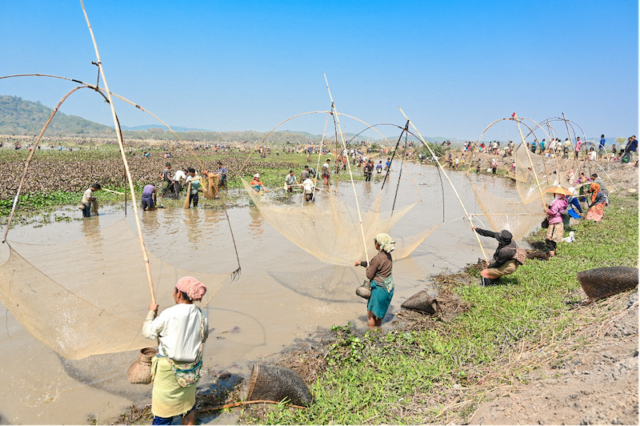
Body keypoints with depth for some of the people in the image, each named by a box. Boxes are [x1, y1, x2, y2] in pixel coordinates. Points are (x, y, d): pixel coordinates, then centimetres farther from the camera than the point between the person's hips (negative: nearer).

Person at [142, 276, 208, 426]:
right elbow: (203, 337, 5)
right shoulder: (201, 316, -8)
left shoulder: (169, 314, -22)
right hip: (191, 369, 5)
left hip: (168, 369, -5)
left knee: (163, 406, 13)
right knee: (188, 403, 24)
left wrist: (152, 312, 5)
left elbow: (148, 332, -9)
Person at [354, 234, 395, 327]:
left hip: (379, 289, -8)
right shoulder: (388, 256, 6)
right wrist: (361, 262, 25)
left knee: (370, 316, 4)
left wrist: (368, 268, 6)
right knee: (378, 316, 21)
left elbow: (369, 275, -12)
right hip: (388, 290, 9)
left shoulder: (377, 258, -21)